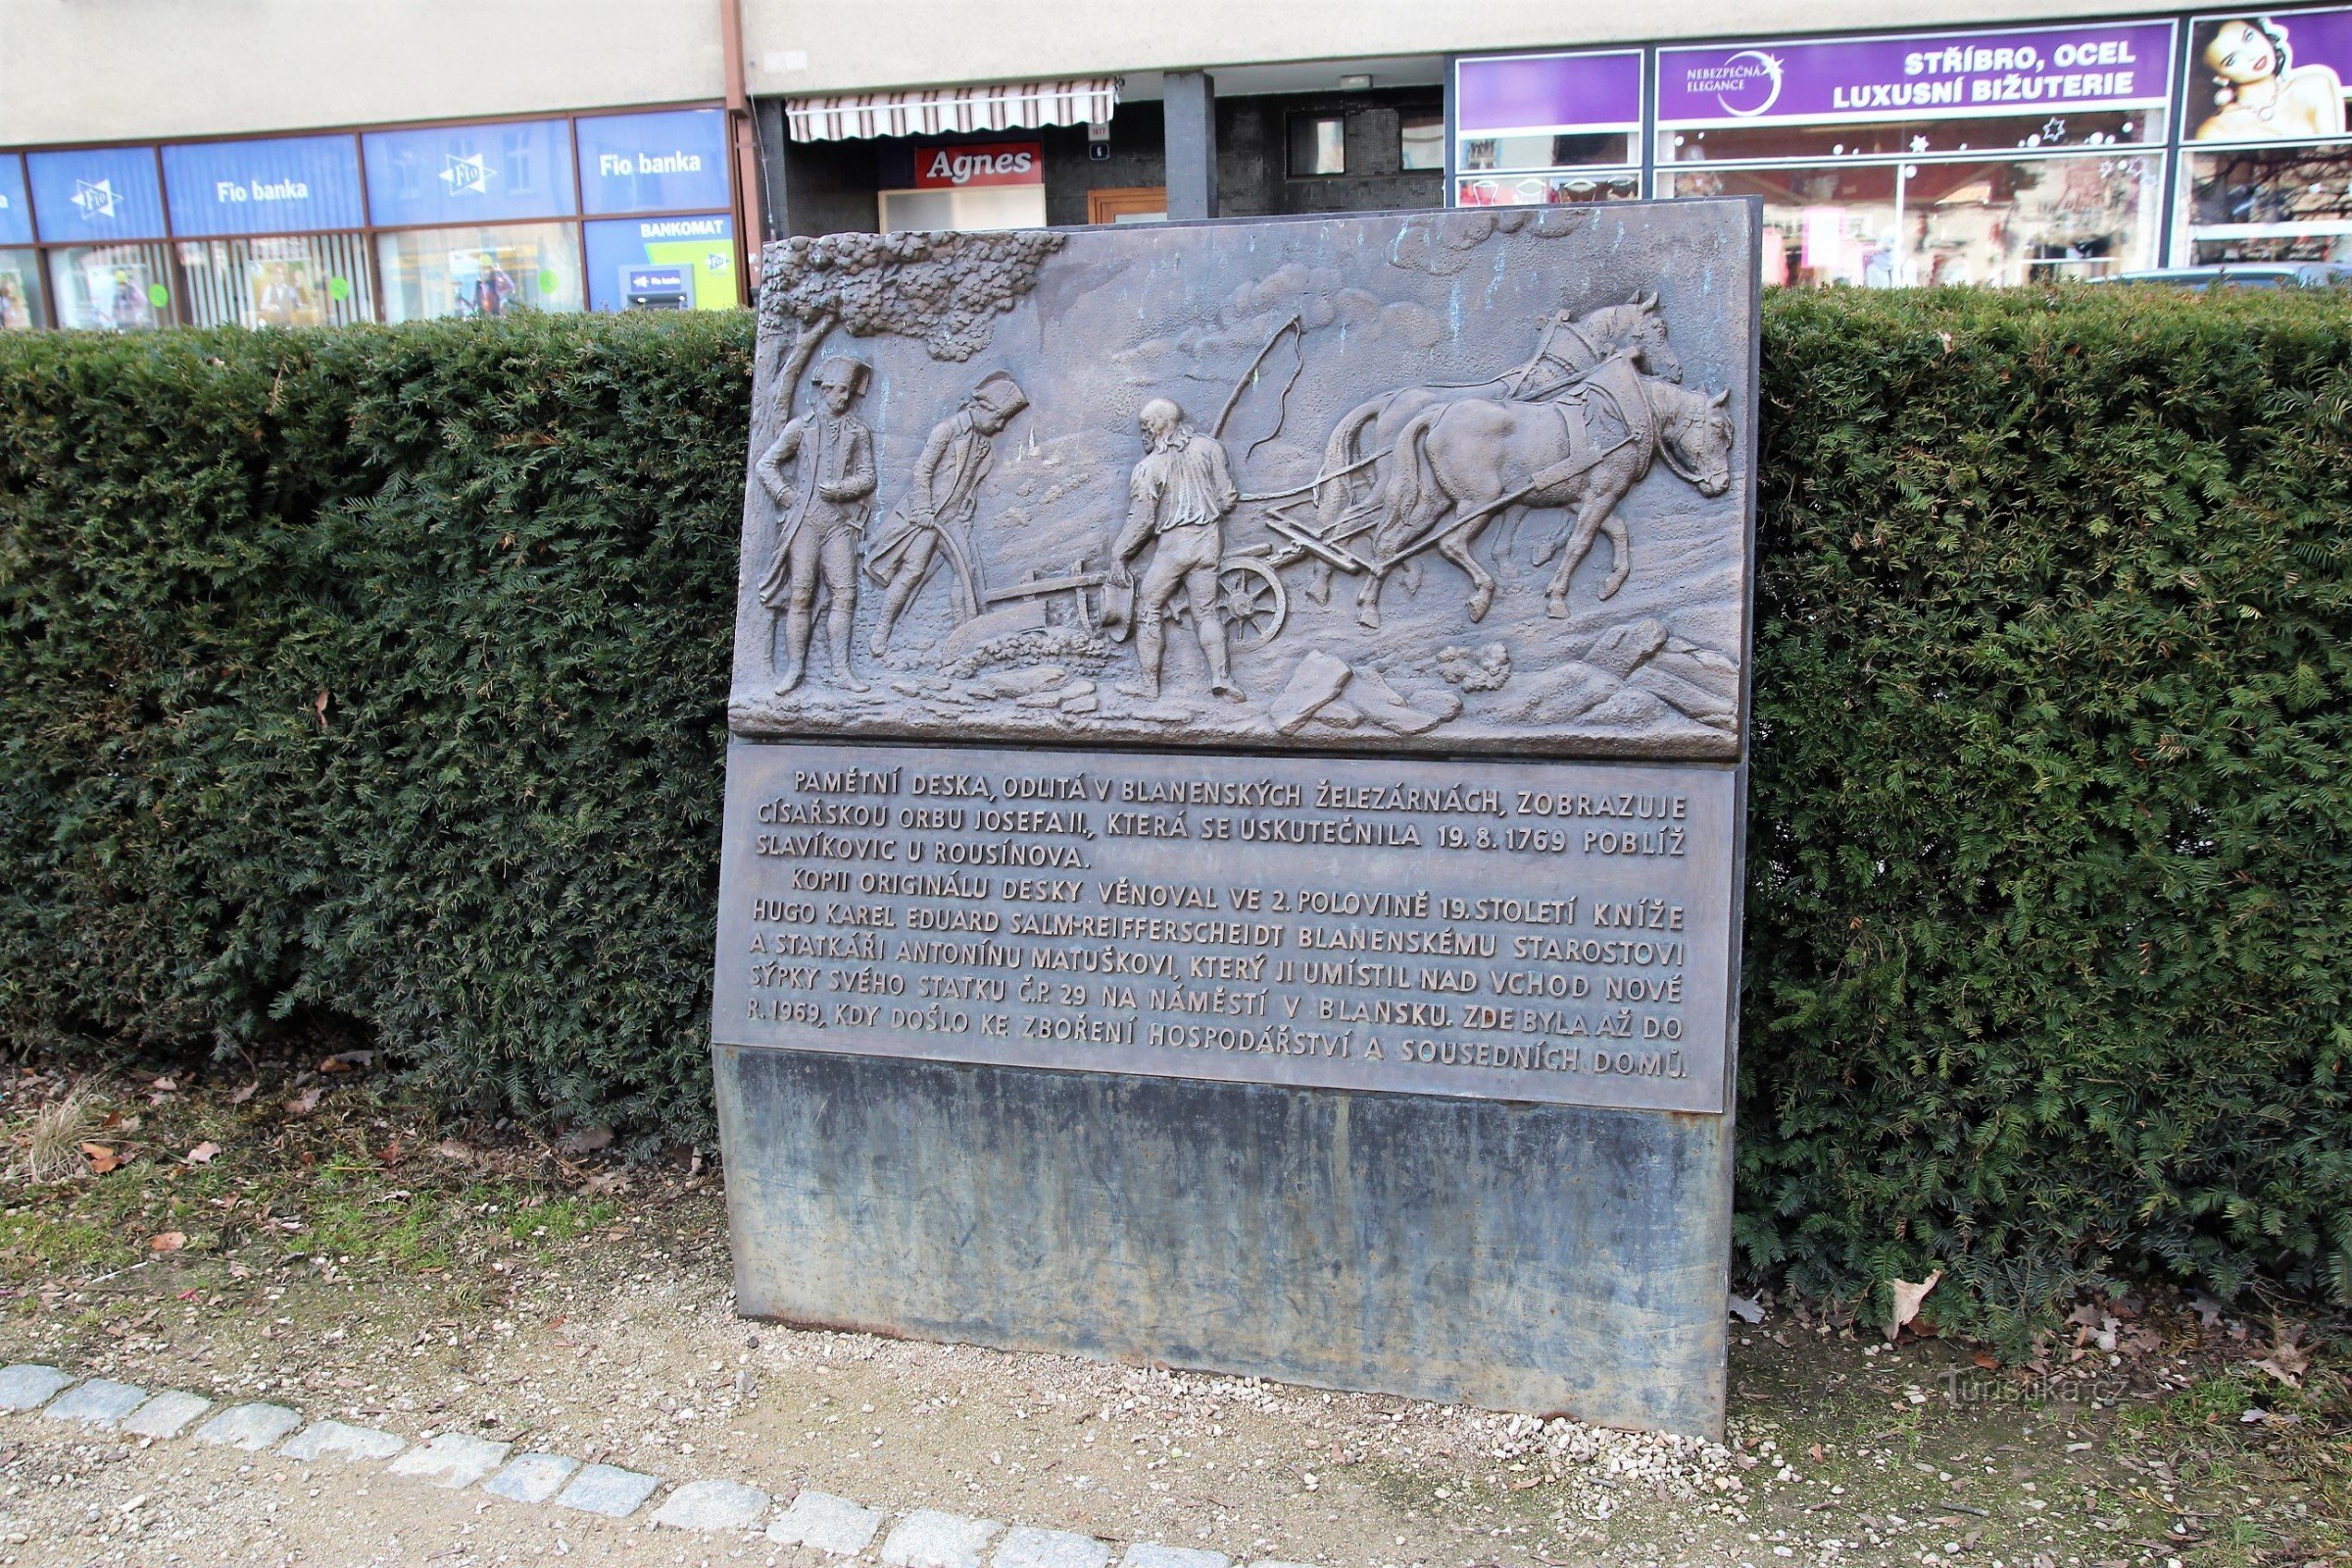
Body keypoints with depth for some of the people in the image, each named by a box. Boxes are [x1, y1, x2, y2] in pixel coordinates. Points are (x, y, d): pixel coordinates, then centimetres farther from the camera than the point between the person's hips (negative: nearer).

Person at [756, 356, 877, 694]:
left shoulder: (857, 432, 14)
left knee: (844, 592, -6)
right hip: (804, 519, -2)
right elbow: (766, 464, 10)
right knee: (801, 593, -6)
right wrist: (785, 495, -2)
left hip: (840, 521, 2)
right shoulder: (801, 426, 9)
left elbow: (867, 476, 8)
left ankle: (841, 667, -3)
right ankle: (794, 667, -3)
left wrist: (840, 488, -8)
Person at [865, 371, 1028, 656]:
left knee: (966, 567, -6)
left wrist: (965, 517, 6)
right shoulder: (949, 427, -7)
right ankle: (882, 628, -6)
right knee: (914, 568, -12)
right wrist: (922, 510, -14)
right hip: (928, 512, -7)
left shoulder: (983, 444, 15)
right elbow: (922, 468, -10)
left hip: (954, 517, 7)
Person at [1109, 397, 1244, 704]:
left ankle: (1149, 684, 8)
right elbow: (1227, 498, 1)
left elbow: (1141, 520, -10)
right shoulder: (1208, 447, -2)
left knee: (1149, 610, 7)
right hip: (1209, 540, 4)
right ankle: (1220, 676, -1)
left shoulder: (1149, 467, -11)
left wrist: (1118, 556, -1)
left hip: (1173, 544, -4)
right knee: (1206, 610, 11)